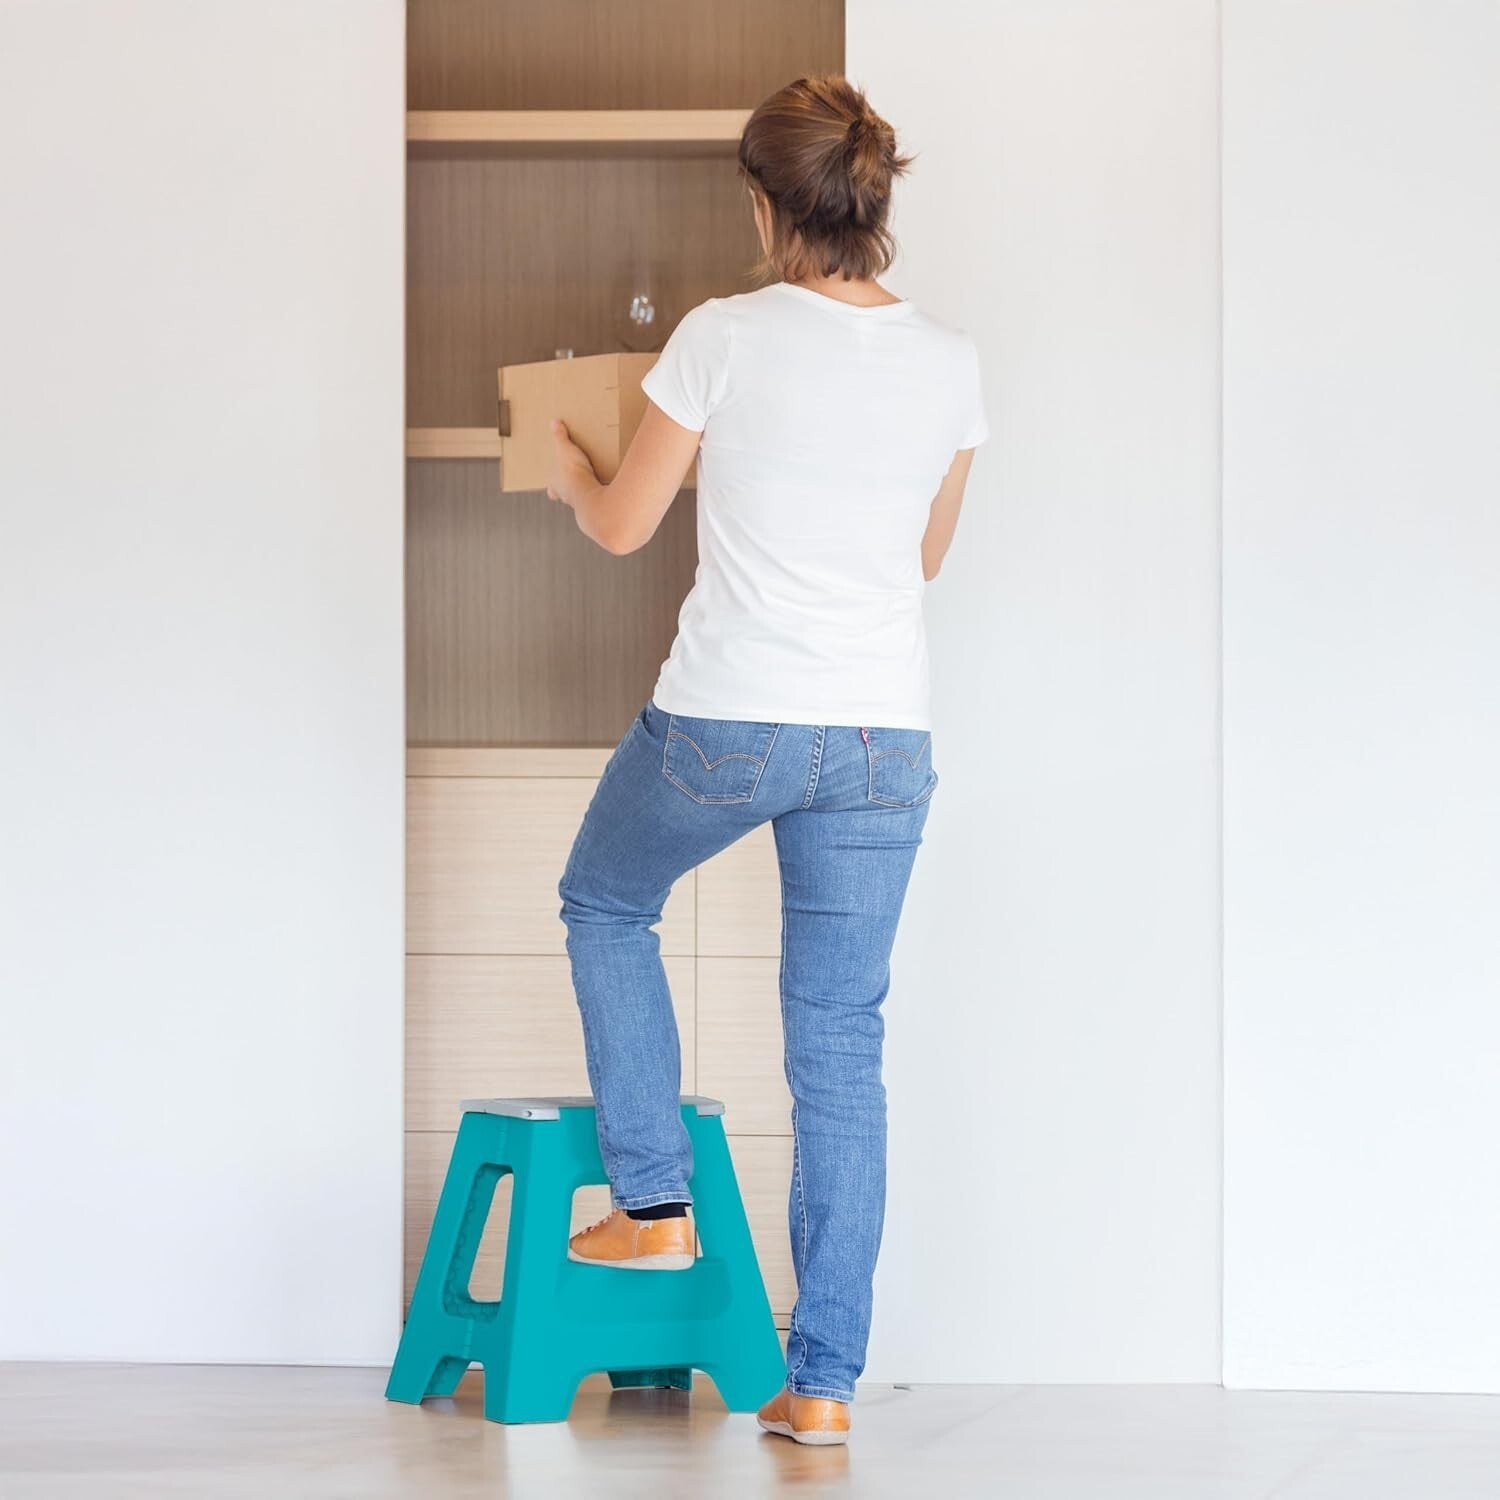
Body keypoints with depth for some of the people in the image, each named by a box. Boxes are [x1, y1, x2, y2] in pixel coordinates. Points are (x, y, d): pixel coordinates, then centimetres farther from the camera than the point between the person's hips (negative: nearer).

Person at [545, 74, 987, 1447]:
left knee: (606, 906, 27)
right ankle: (826, 1378, 8)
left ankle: (655, 1205, 23)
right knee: (842, 1047, 8)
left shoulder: (726, 338, -10)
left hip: (723, 722, -3)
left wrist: (568, 471, 22)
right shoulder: (950, 363, 2)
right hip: (883, 735, 3)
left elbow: (623, 525, -1)